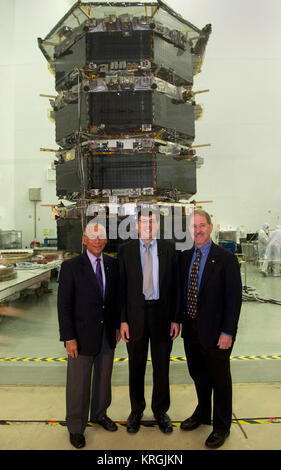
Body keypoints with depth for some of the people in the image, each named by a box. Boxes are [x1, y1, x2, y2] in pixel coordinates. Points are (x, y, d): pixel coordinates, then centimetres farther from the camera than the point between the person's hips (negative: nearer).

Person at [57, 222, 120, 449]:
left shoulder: (113, 264, 1)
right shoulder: (71, 266, -11)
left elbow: (116, 297, 8)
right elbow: (64, 304, -11)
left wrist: (118, 326, 5)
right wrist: (69, 338, -14)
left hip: (107, 334, 4)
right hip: (82, 335, -4)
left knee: (104, 378, 20)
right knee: (79, 383, 10)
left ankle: (99, 414, 44)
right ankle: (76, 427, 31)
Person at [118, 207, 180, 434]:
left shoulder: (168, 248, 1)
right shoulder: (126, 250, 0)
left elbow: (175, 285, 1)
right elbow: (121, 287, -1)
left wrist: (176, 319, -3)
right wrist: (122, 320, -6)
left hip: (162, 314, 1)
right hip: (136, 315, 0)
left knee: (162, 366, 13)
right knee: (136, 367, 14)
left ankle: (160, 411, 35)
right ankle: (136, 410, 36)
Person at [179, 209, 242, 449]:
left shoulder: (226, 258, -13)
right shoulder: (185, 256, 4)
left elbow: (234, 298, -14)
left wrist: (227, 332, -16)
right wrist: (177, 319, 5)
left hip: (215, 331, -5)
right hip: (191, 328, 5)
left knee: (220, 379, 13)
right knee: (198, 374, 22)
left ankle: (221, 426, 35)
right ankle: (202, 413, 47)